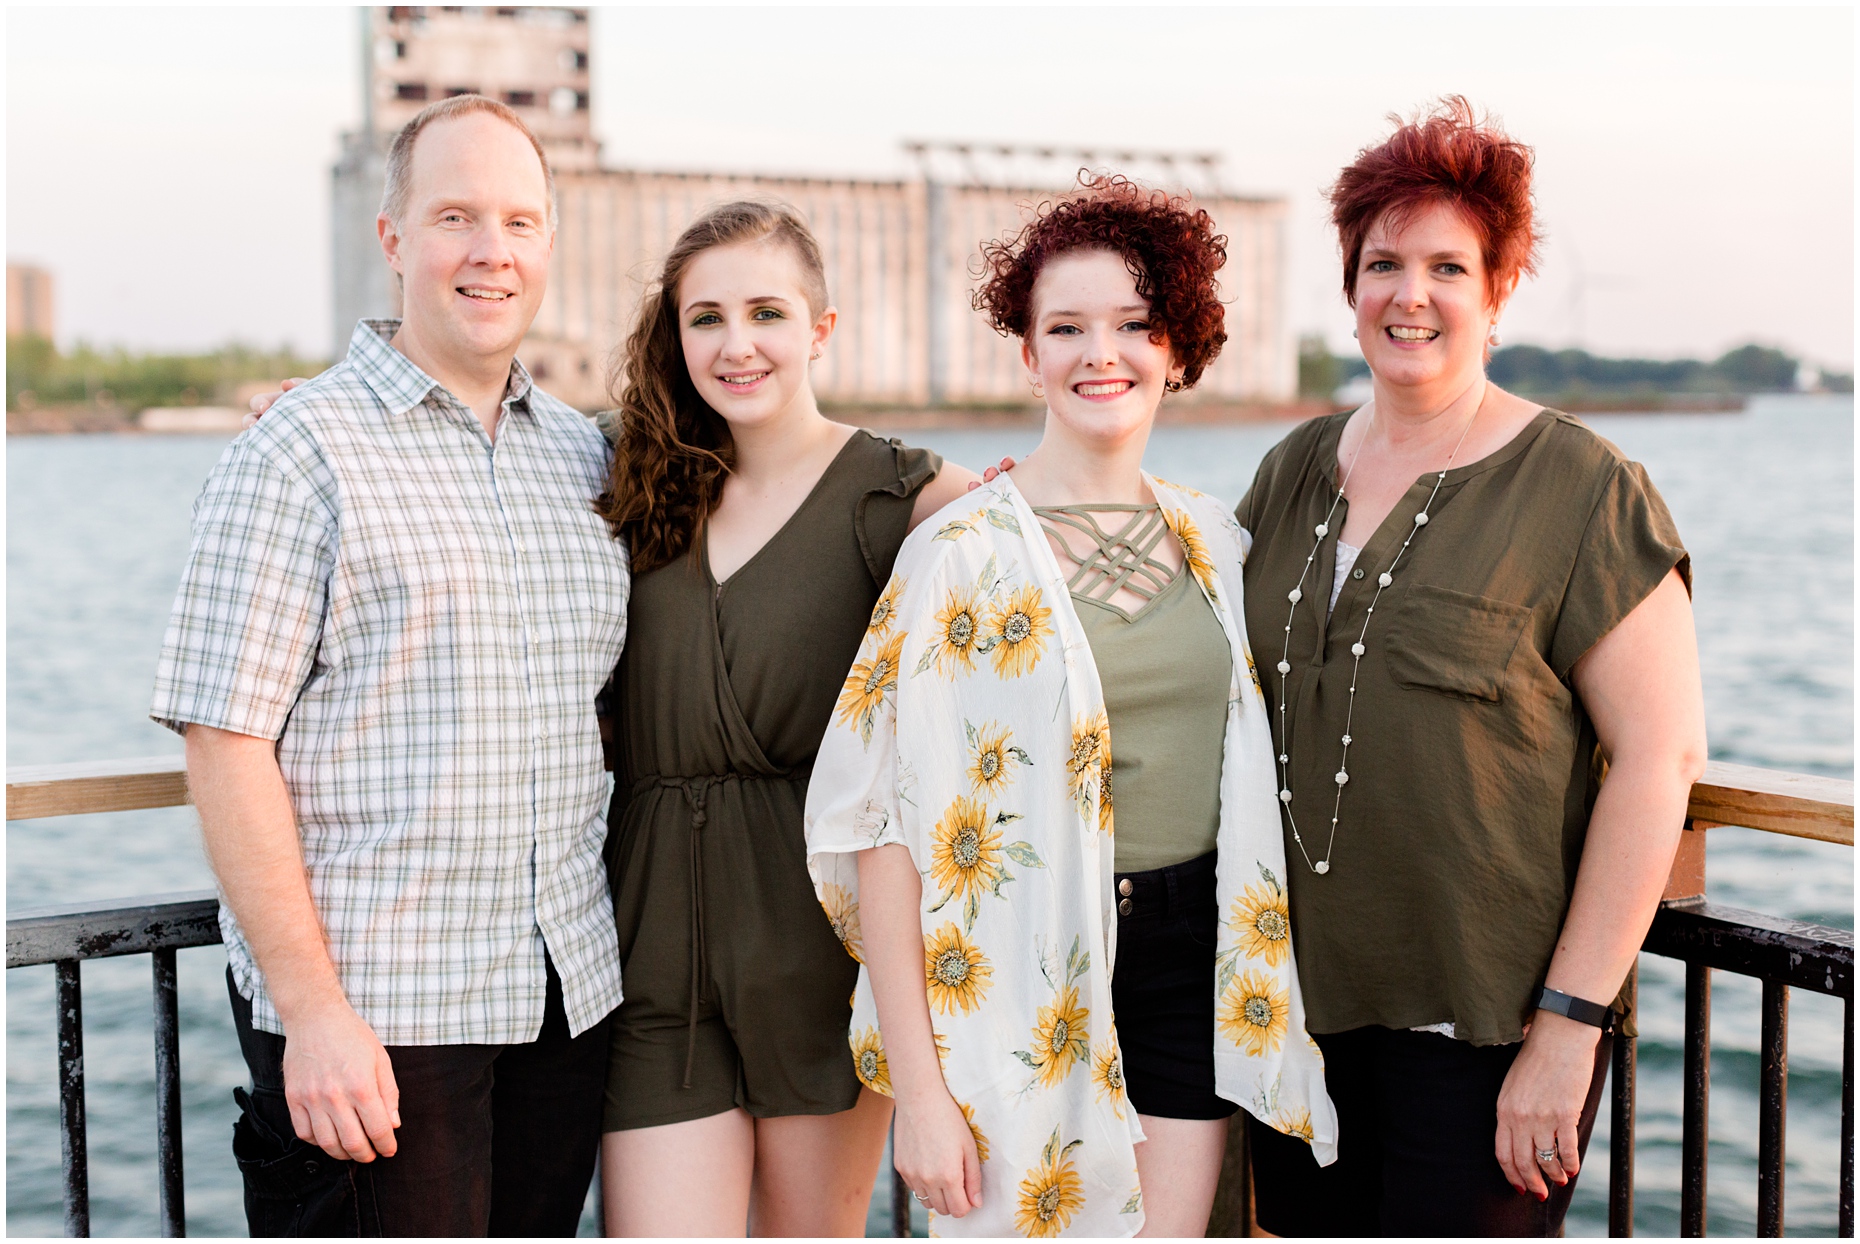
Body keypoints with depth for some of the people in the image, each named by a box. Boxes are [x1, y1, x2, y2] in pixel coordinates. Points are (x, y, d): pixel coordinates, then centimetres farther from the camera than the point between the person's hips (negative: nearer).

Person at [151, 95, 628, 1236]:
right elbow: (226, 739, -12)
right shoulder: (303, 450, -7)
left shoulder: (585, 456, 10)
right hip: (373, 1007, -5)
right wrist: (309, 1009, -16)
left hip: (569, 994, 6)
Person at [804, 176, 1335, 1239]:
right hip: (1030, 981, -4)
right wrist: (921, 1087, -15)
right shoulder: (965, 552, -10)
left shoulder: (1215, 542, 7)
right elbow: (887, 827, -13)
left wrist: (1268, 989, 10)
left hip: (1193, 963, 4)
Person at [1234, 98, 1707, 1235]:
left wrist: (1571, 1023, -15)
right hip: (1299, 999, 5)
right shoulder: (1297, 471, 9)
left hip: (1484, 1020, -5)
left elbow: (1660, 759, -12)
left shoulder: (1581, 489, -8)